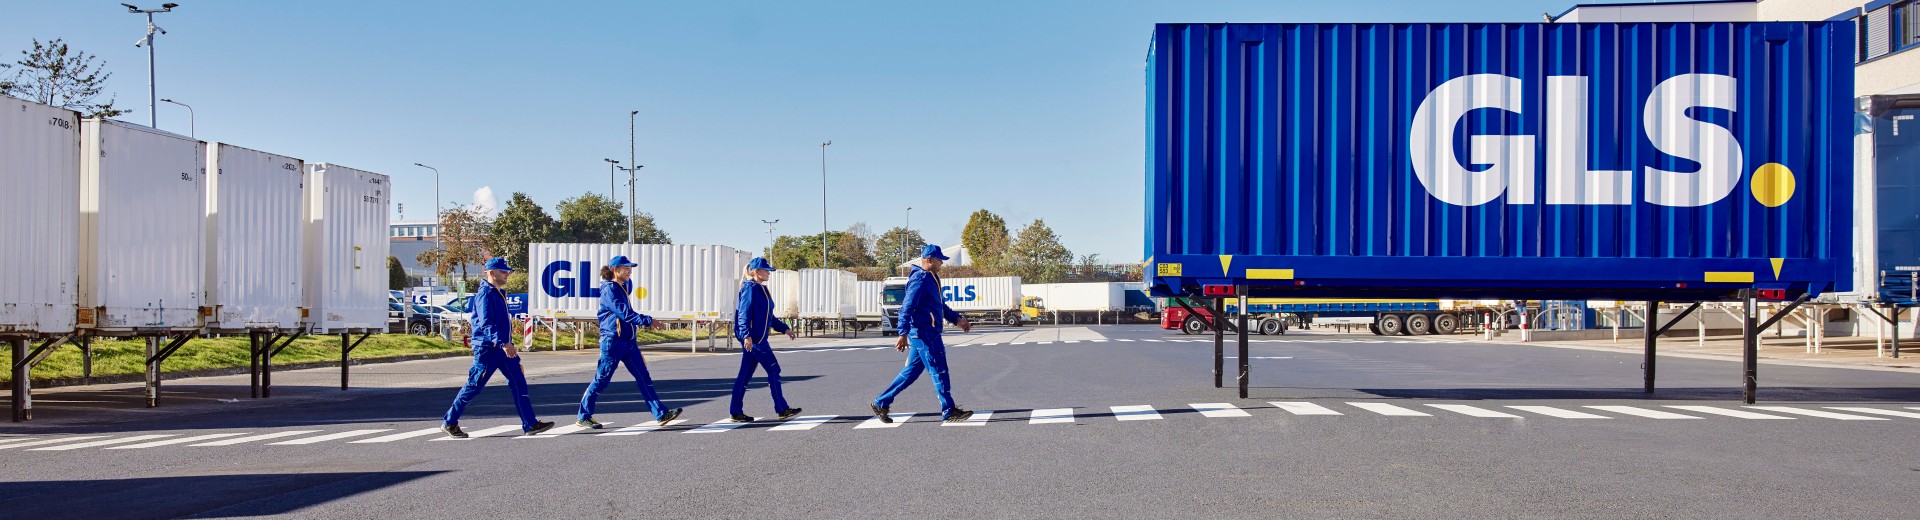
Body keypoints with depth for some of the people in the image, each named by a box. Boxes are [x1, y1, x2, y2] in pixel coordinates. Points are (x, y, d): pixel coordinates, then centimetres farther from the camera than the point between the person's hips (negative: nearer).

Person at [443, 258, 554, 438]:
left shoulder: (498, 293, 16)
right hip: (487, 348, -9)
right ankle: (449, 422, 13)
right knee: (474, 386, -1)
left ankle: (530, 424, 3)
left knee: (519, 382, 3)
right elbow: (486, 323, -25)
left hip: (501, 348, 9)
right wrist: (503, 342, -35)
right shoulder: (485, 294, -14)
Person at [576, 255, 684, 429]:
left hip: (628, 341, 8)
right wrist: (646, 320, -31)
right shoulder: (609, 289, -14)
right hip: (612, 341, -8)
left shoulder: (625, 286, 13)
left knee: (643, 377, 3)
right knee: (601, 380, 1)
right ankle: (583, 417, 14)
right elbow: (623, 312, -26)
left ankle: (661, 414, 1)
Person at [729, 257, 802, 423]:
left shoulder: (761, 289, 19)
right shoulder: (750, 288, -10)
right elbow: (744, 313, -18)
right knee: (773, 369, -7)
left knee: (745, 374, 9)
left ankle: (736, 412, 12)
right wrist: (747, 335, -27)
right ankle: (782, 410, -3)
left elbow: (768, 316, 26)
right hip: (753, 338, -10)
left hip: (757, 338, 10)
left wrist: (784, 328, 23)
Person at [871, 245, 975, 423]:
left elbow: (940, 305, 30)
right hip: (924, 333, -10)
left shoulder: (931, 278, 18)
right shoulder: (920, 279, -14)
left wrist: (957, 319, 26)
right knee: (939, 371, -5)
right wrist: (903, 334, -25)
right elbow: (907, 307, -20)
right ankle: (949, 411, 1)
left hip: (926, 333, 10)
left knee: (911, 372, 12)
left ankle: (881, 403, 17)